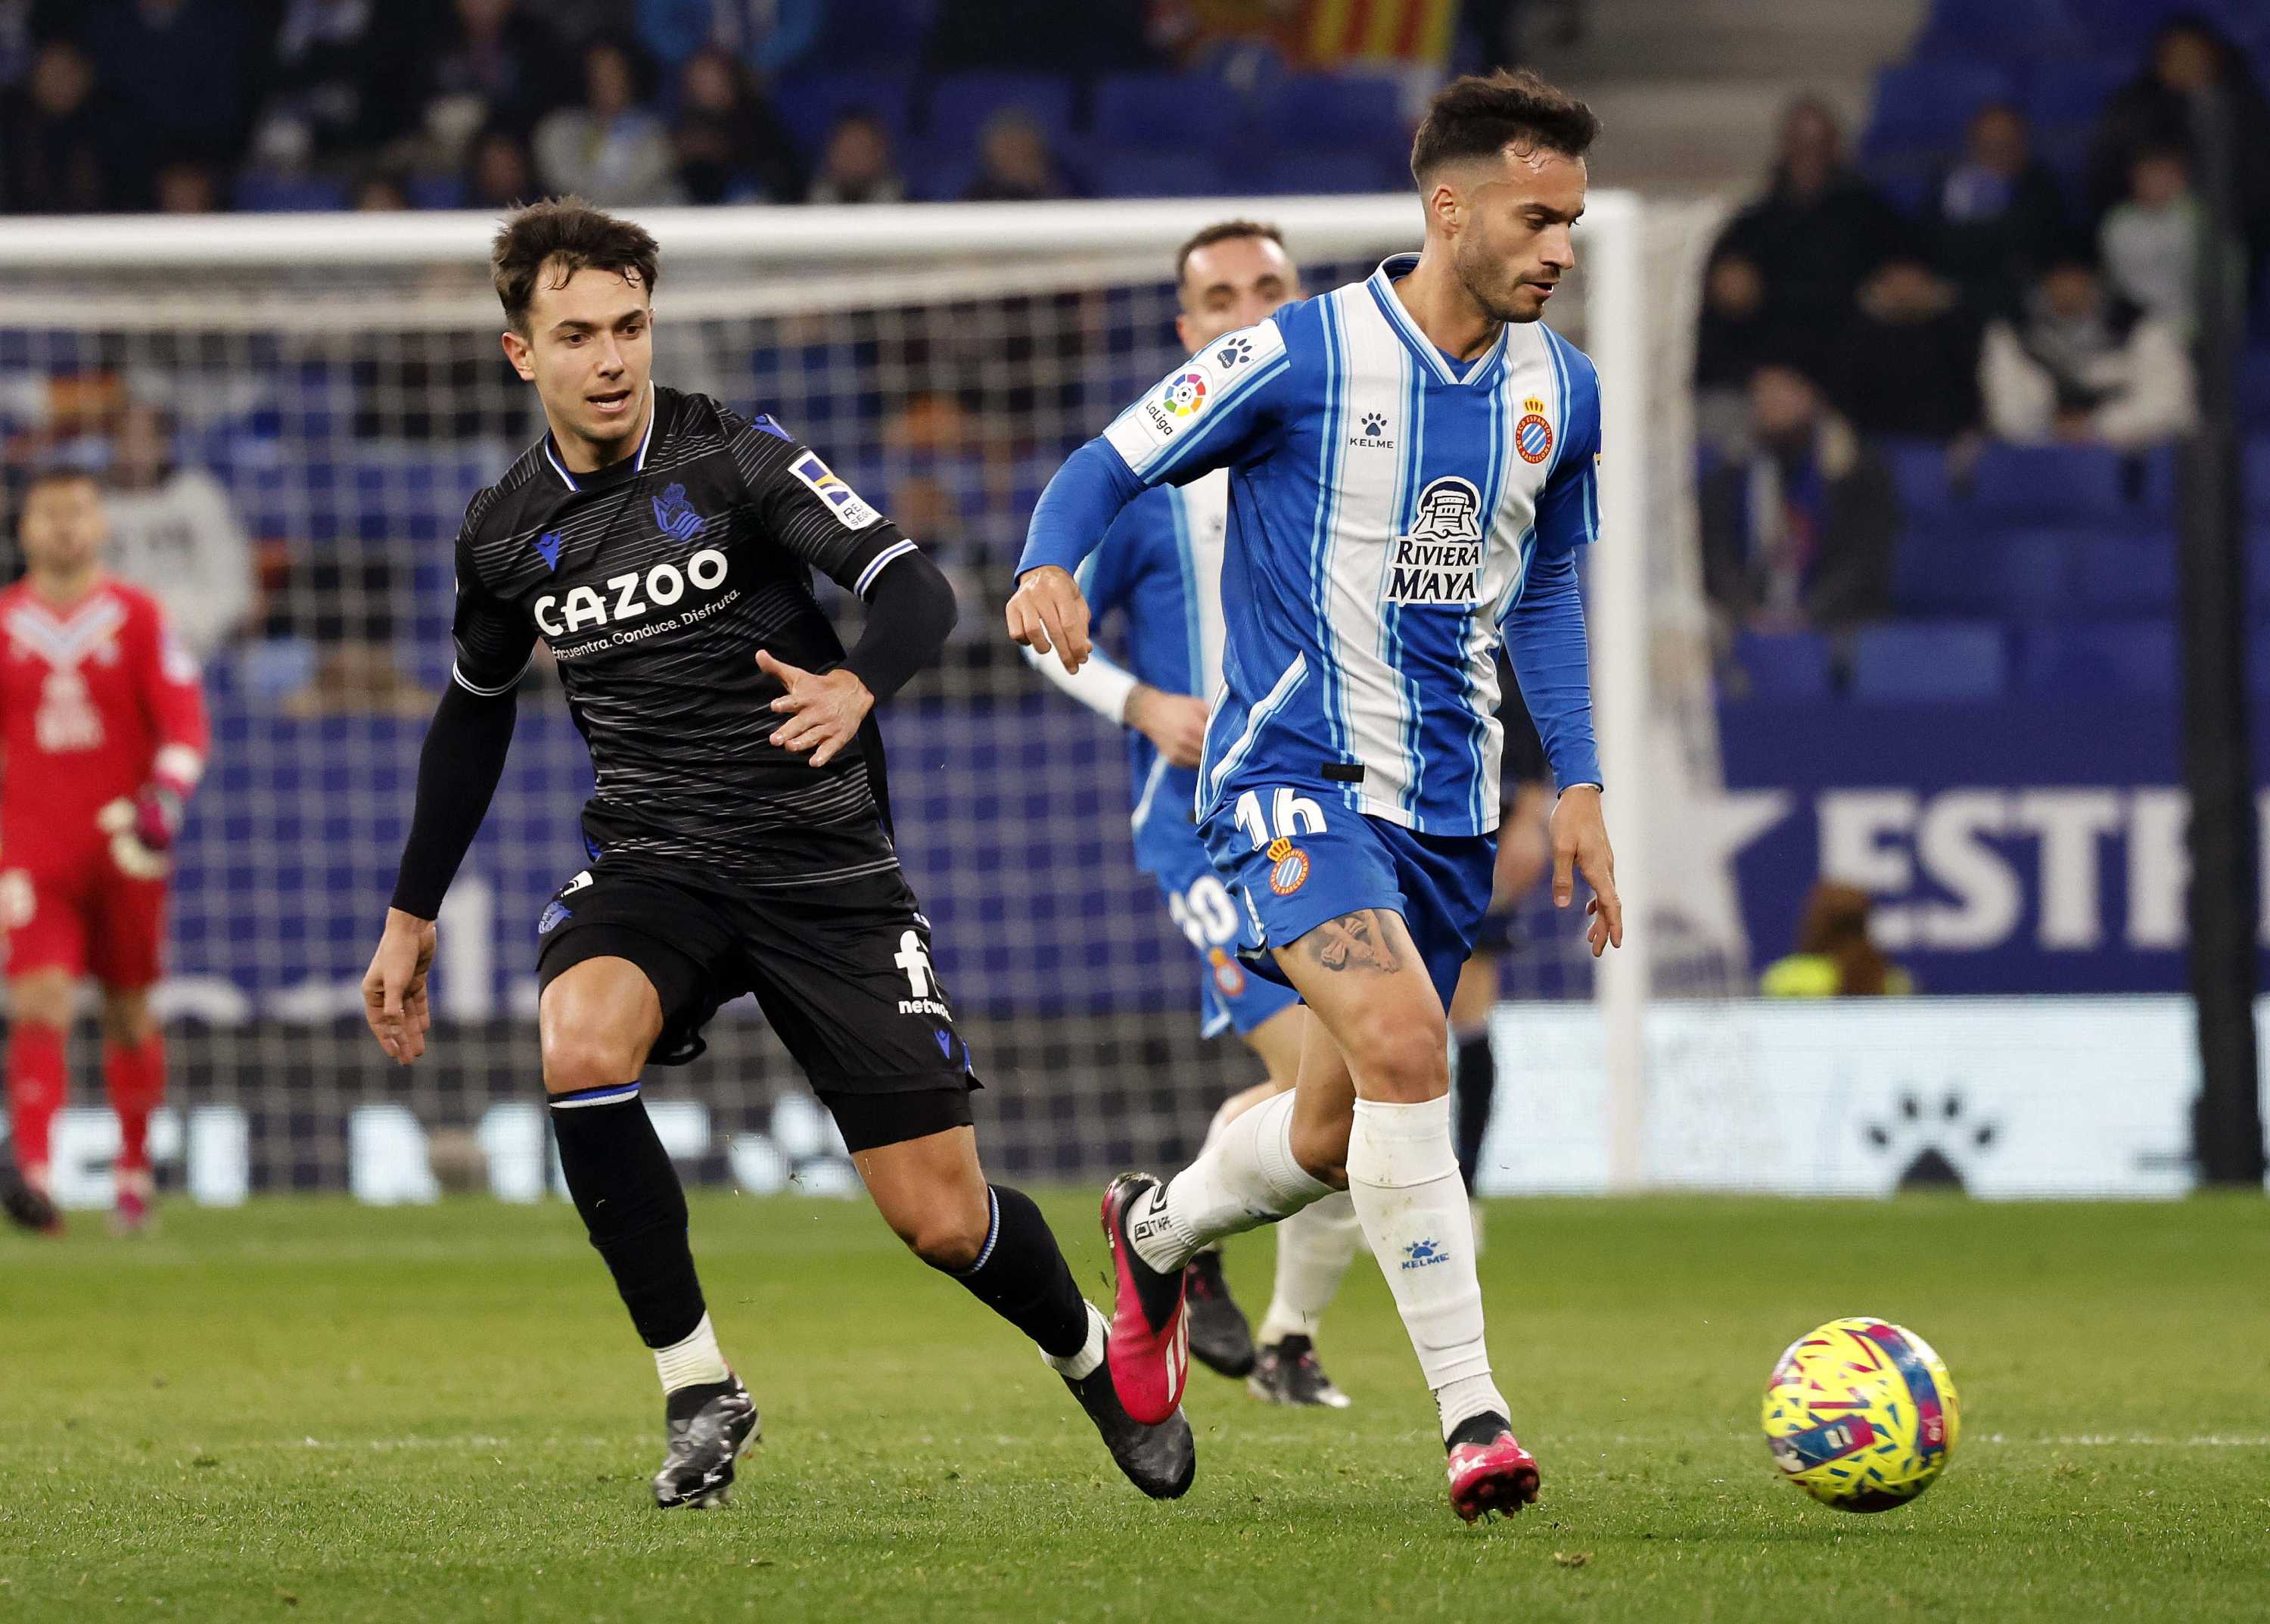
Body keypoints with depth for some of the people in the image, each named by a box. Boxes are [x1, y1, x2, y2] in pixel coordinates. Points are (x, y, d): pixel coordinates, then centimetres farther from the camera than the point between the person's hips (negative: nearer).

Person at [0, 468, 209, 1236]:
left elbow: (185, 723, -3)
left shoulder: (138, 617, 2)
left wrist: (165, 798, -21)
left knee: (130, 1013, 10)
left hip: (123, 847, 0)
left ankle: (135, 1173, 27)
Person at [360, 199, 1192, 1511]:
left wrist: (856, 686, -39)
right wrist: (412, 914, 22)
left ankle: (1097, 1360, 30)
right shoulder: (508, 534, 3)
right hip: (650, 863, 2)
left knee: (944, 1219, -5)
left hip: (825, 864, -2)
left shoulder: (735, 462, -9)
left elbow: (916, 589, -17)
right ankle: (698, 1389, -17)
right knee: (580, 1046, -33)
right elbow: (476, 713, 20)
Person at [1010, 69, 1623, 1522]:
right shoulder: (1300, 357, -11)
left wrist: (1580, 783, 13)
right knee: (1405, 1051, -26)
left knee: (1339, 1135, 11)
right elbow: (1108, 468, -6)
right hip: (1295, 773, -6)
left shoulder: (1560, 390, 6)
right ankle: (1473, 1414, -23)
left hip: (1450, 803, 6)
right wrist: (1048, 569, -27)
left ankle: (1158, 1232, 44)